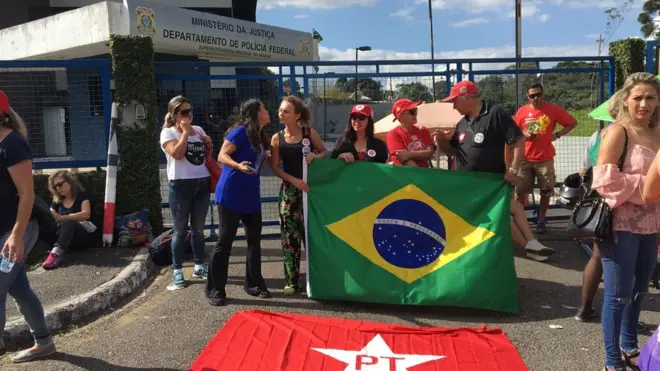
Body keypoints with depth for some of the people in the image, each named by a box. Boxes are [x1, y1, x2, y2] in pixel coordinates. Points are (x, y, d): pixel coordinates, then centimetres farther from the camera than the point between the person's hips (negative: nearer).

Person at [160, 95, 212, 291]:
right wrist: (185, 132, -12)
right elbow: (177, 153, -18)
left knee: (198, 229, 13)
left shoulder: (198, 130, 13)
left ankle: (199, 266, 23)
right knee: (180, 230, 0)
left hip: (202, 184, 5)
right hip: (181, 186, -5)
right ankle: (177, 271, 7)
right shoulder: (168, 132, -2)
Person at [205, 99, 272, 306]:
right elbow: (222, 156, -17)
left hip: (251, 196, 8)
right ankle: (214, 290, 10)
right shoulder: (241, 131, -11)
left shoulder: (260, 137, 13)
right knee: (225, 242, -2)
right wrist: (238, 166, -34)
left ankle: (254, 284, 24)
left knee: (255, 240, 11)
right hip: (231, 195, -8)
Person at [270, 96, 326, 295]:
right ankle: (292, 280, 9)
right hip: (289, 190, 1)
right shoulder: (277, 138, 0)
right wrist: (294, 180, -14)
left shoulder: (310, 133, -2)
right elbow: (275, 167, -1)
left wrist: (316, 156, -15)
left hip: (310, 188, -1)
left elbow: (324, 151, 8)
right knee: (290, 236, 1)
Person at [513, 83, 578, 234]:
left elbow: (572, 123, 5)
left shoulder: (553, 109, -3)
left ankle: (541, 221, 19)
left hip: (545, 159, 0)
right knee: (520, 191, 0)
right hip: (525, 158, 1)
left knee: (546, 192, 6)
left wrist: (557, 135, -6)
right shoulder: (522, 111, 1)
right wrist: (524, 134, -11)